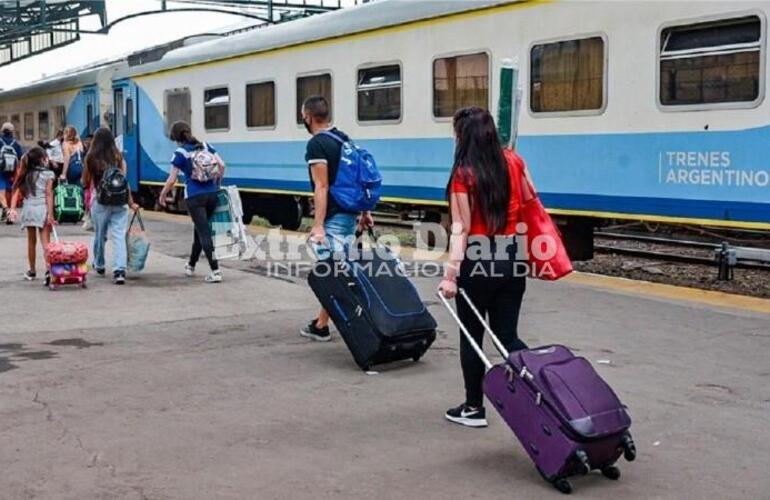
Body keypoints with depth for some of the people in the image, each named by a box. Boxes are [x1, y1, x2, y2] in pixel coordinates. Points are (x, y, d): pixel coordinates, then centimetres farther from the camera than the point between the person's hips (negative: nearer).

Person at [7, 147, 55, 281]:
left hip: (28, 209, 4)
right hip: (42, 209, -4)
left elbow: (17, 191, -1)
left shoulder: (26, 174, 10)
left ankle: (32, 271, 25)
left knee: (31, 241, 15)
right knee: (45, 242, -6)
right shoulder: (48, 174, -2)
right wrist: (50, 214, -9)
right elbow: (49, 195, -8)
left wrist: (13, 209, -6)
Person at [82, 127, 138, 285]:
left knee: (100, 235, 17)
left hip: (100, 202, 0)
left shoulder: (91, 159, -1)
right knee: (119, 236, -3)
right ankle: (119, 270, -16)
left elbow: (86, 183, 5)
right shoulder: (118, 158, 2)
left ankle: (99, 266, 35)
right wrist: (131, 202, 7)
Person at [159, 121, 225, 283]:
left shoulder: (180, 153, -5)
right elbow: (221, 165, 4)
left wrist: (162, 196, 11)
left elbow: (171, 180, -5)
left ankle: (215, 271, -12)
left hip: (194, 196, -5)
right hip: (211, 194, 5)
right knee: (200, 229, 20)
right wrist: (217, 183, 18)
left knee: (204, 233, -4)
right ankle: (191, 265, 36)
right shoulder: (205, 146, 8)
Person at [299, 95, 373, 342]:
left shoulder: (316, 144, -13)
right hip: (350, 214, 9)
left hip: (333, 218, -9)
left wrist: (318, 225, -21)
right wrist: (365, 211, 20)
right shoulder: (344, 138, 13)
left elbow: (321, 187, -19)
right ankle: (321, 323, 24)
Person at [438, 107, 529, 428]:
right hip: (511, 259, 5)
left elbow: (461, 228, -17)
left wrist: (450, 273, -18)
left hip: (477, 261, -5)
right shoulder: (512, 162, 3)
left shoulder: (464, 174, -12)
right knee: (507, 336, 14)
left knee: (471, 337, 10)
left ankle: (474, 408, 19)